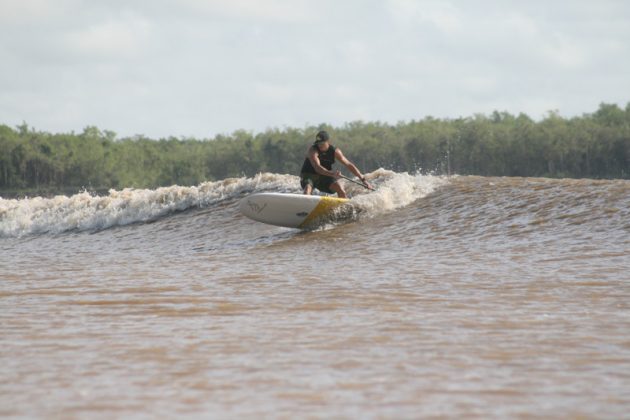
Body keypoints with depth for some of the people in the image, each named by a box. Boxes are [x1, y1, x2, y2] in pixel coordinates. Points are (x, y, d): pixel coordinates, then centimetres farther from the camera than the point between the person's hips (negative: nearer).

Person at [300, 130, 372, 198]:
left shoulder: (334, 151, -6)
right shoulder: (313, 150, -20)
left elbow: (348, 164, -4)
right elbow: (317, 168, -35)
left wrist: (363, 179, -8)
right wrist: (331, 174, -52)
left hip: (324, 177, 4)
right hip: (309, 175, -4)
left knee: (341, 189, -17)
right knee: (308, 189, -34)